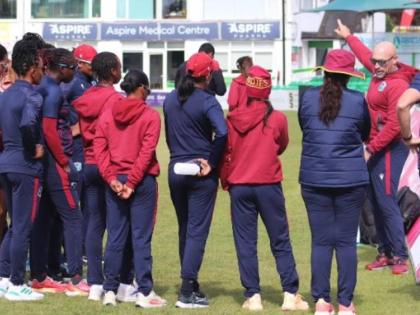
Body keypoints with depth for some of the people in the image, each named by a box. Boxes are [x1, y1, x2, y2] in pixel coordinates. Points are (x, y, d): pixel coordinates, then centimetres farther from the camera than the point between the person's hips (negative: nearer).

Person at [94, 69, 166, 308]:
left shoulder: (108, 114, 5)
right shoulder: (150, 116, -7)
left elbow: (100, 148, 0)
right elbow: (146, 152, -13)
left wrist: (112, 178, -4)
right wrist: (132, 182, -12)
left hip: (115, 183, 4)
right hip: (142, 182, -4)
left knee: (115, 238, 9)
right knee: (141, 238, -1)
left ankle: (110, 290, 9)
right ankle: (145, 293, -1)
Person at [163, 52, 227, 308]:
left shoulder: (171, 99, 6)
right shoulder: (206, 101, -14)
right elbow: (222, 133, -27)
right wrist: (212, 163, -16)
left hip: (175, 170, 6)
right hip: (200, 173, -6)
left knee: (185, 229, 17)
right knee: (197, 230, -3)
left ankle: (191, 285, 24)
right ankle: (188, 291, -8)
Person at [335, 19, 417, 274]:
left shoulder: (398, 85, -18)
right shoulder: (379, 74, 8)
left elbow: (394, 125, -23)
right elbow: (365, 54, 31)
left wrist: (371, 148, -21)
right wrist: (349, 37, 45)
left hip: (389, 150, -9)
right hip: (375, 149, 9)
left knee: (387, 203, -11)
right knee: (376, 202, 11)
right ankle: (385, 253, 17)